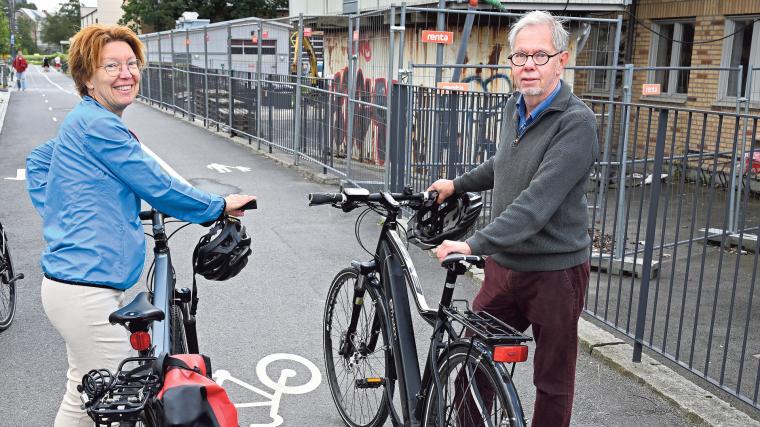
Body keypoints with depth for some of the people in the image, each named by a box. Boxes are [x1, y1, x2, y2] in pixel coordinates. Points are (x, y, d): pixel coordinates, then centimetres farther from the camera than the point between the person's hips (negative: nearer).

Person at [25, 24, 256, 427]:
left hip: (72, 283, 10)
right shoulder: (99, 125, -16)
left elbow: (36, 163, 29)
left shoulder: (80, 121, 15)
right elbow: (159, 188, -15)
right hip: (88, 291, -10)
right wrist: (220, 206, -2)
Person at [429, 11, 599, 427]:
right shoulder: (513, 108, 6)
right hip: (504, 265, 7)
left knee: (553, 381, 9)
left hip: (555, 271, -6)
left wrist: (475, 244, -36)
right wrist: (457, 184, 33)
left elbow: (539, 200, -29)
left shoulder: (576, 122, -18)